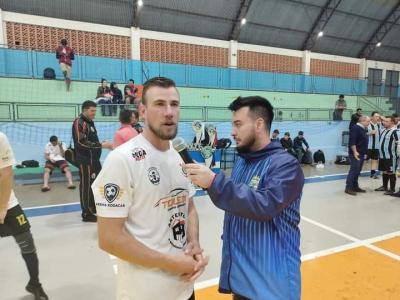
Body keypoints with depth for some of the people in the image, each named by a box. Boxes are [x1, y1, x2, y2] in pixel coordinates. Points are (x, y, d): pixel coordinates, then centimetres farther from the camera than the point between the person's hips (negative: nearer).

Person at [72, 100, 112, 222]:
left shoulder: (89, 122, 16)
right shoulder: (79, 122, -13)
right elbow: (82, 142, -23)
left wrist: (102, 144, 7)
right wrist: (101, 145, -22)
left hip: (94, 159, 10)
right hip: (85, 160, -10)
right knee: (86, 185, -2)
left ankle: (94, 208, 34)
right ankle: (87, 213, 8)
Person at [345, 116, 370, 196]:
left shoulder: (363, 129, 17)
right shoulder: (355, 128, -13)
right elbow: (352, 141, -22)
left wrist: (364, 152, 23)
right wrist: (355, 152, -26)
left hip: (361, 154, 10)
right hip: (355, 154, -10)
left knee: (357, 171, 12)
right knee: (353, 171, -10)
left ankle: (355, 187, 19)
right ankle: (348, 188, -7)